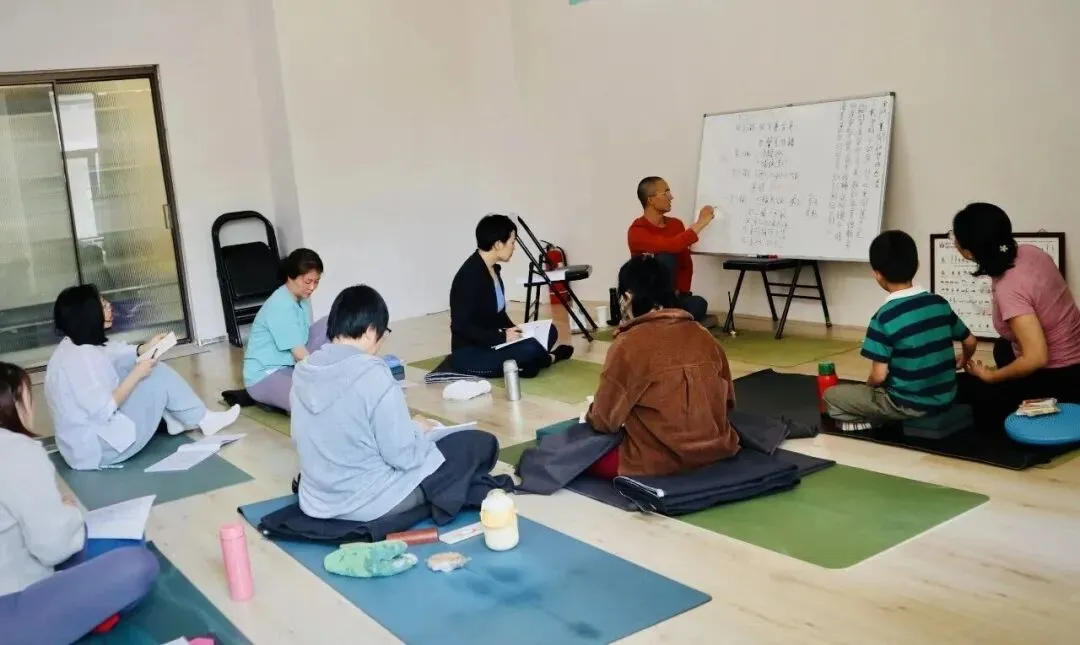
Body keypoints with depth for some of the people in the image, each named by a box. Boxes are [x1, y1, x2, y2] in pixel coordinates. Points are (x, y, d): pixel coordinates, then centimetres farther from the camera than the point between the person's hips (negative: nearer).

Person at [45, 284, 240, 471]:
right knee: (158, 376, -9)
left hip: (85, 440, 10)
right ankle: (203, 420, 9)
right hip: (97, 448, -10)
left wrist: (145, 349, -1)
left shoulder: (73, 346, 6)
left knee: (126, 364, 10)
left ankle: (174, 420, 13)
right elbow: (104, 410, -27)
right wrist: (137, 375, -19)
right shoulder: (80, 357, -24)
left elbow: (116, 352, 17)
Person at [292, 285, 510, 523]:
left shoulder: (302, 372, -1)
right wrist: (419, 429, 2)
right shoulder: (374, 377, -22)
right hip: (372, 503, -7)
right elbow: (403, 455, -19)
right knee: (482, 443, 4)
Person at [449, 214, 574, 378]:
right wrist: (502, 337, -24)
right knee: (530, 349, -26)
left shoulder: (493, 269, 7)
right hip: (469, 355, -9)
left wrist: (514, 332, -1)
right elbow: (461, 327, -24)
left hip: (492, 345, 9)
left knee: (548, 332, 4)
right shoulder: (469, 276, -21)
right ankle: (548, 358, 5)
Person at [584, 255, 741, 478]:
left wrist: (590, 416, 15)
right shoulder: (704, 336, 2)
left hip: (661, 463, -7)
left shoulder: (628, 344, -14)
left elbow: (604, 420, -8)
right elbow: (727, 402, 12)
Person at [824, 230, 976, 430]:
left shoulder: (885, 316, -19)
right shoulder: (939, 302, -1)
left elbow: (879, 376, -18)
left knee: (832, 396, 8)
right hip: (945, 398, 6)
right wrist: (961, 362, 34)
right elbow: (971, 342, 12)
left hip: (909, 405, -6)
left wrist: (869, 387, 5)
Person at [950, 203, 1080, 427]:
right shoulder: (1029, 252, -6)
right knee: (1003, 348, 35)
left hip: (1059, 381, -9)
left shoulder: (1009, 289, -30)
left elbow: (1036, 358, -31)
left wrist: (990, 376, -15)